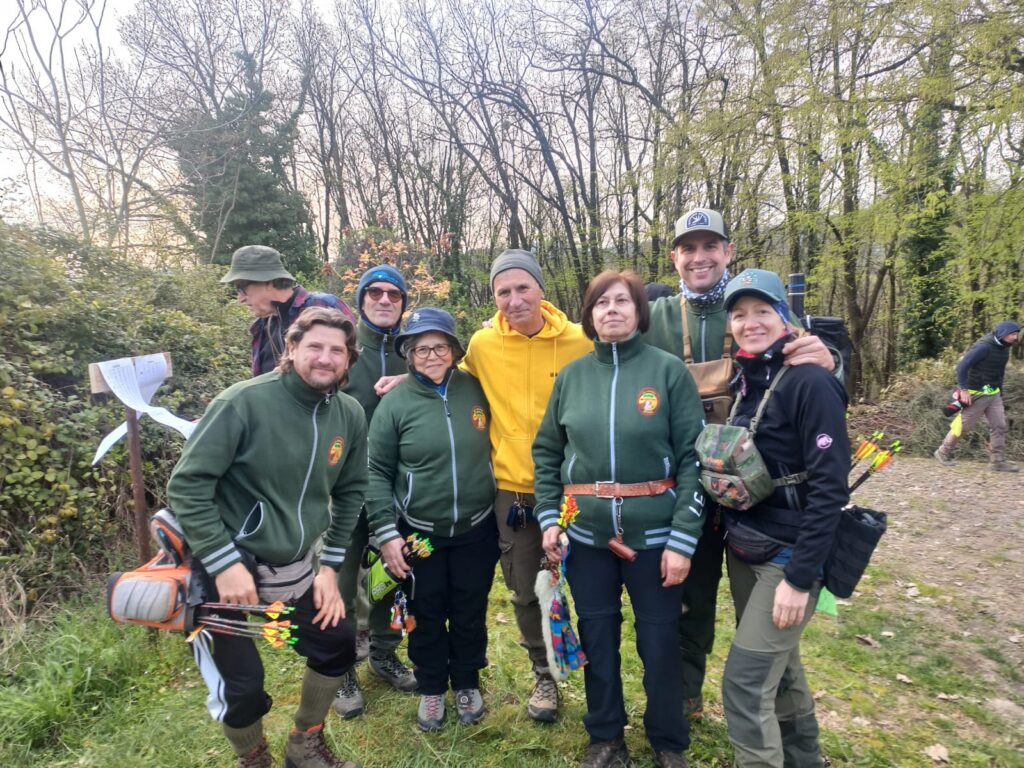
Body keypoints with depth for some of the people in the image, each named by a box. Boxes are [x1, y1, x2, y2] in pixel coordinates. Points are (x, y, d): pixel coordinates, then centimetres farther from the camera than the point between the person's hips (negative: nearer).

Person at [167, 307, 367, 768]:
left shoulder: (350, 415, -4)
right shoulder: (244, 401, -21)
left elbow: (350, 492, 8)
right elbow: (186, 485, -19)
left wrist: (330, 565, 4)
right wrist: (226, 564, -22)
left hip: (292, 565, 6)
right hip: (222, 562, -5)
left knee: (337, 643, 11)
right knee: (242, 685, -1)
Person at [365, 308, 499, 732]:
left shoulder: (476, 389, -4)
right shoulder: (396, 402, -10)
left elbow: (497, 446, 7)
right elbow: (377, 472, -6)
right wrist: (386, 533, -10)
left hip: (477, 529, 2)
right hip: (419, 533, -1)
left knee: (471, 613, 16)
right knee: (427, 615, 15)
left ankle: (467, 684, 41)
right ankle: (432, 689, 39)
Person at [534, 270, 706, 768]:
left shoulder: (669, 371, -5)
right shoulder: (572, 376, 4)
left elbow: (693, 458, -8)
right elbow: (546, 450, 9)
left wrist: (683, 539, -12)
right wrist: (548, 517, -1)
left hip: (655, 533, -2)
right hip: (587, 534, 3)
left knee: (660, 642, 10)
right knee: (596, 638, 14)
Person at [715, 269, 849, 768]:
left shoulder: (810, 382, -16)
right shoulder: (743, 382, 6)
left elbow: (830, 487, -19)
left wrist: (800, 576, -20)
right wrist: (731, 535, 8)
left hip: (788, 556, -7)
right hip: (742, 550, 7)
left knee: (745, 683, -4)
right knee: (778, 667, 21)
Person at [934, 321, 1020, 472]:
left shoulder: (1004, 348, 7)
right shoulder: (984, 346, -20)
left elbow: (1000, 371, 18)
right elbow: (962, 366, -22)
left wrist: (999, 391, 14)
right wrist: (963, 389, -24)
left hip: (993, 394, 8)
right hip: (976, 394, -8)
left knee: (999, 426, 1)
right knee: (964, 426, 3)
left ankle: (998, 461, 6)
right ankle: (944, 453, 20)